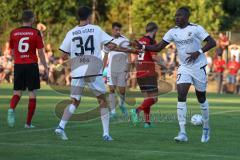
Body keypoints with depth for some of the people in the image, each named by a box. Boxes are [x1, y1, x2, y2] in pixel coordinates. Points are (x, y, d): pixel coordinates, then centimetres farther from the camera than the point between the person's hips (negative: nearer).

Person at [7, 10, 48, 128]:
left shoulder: (14, 33, 5)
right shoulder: (35, 33, -4)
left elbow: (12, 52, 13)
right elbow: (40, 52, -4)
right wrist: (45, 67, 5)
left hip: (18, 65, 3)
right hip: (31, 65, -3)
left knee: (17, 92, 11)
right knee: (32, 94, 5)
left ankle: (11, 109, -21)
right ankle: (28, 123, 2)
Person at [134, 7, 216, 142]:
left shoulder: (196, 29, -12)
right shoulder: (173, 32, 2)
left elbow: (212, 42, -14)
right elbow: (158, 47, 1)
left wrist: (199, 52, -27)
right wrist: (143, 47, -14)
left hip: (198, 67, -4)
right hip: (184, 68, 4)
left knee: (201, 98, 9)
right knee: (181, 97, -12)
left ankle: (206, 128, 31)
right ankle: (183, 133, -14)